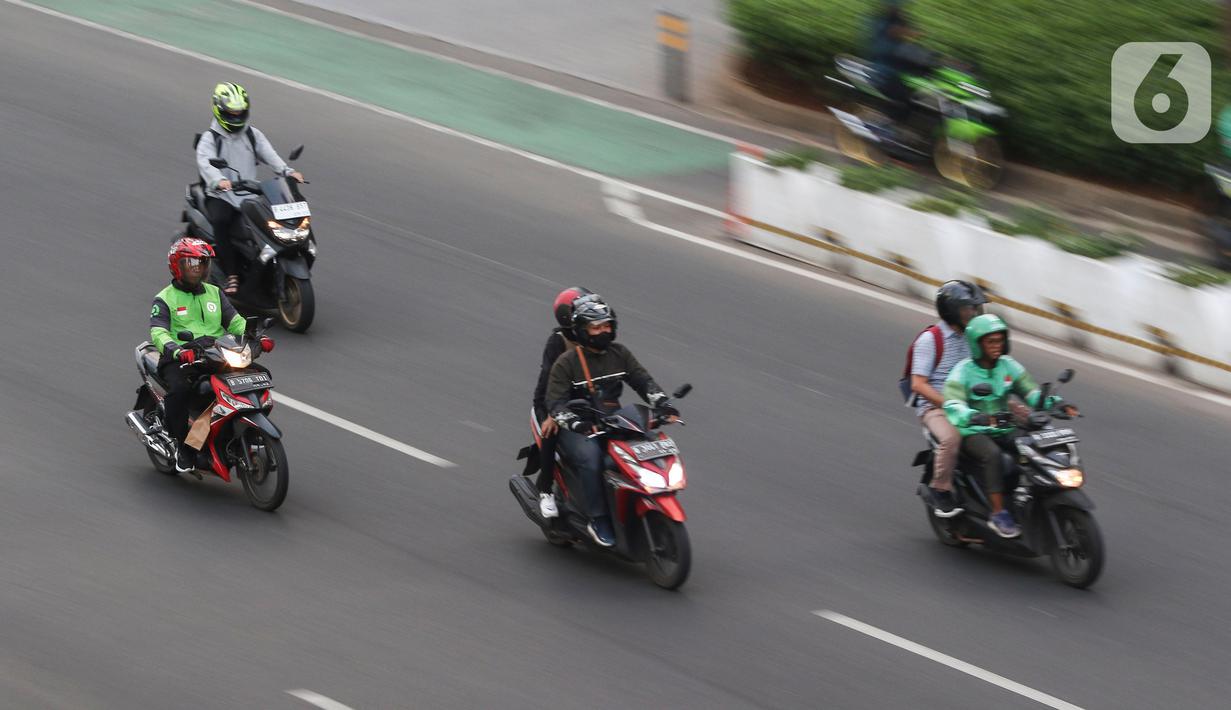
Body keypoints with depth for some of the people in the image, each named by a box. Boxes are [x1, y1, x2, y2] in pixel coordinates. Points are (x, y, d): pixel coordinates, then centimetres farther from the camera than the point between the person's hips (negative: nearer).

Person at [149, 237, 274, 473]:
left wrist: (257, 338, -9)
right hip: (179, 361, -4)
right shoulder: (165, 299, 3)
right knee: (180, 389, -37)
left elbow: (235, 321, 12)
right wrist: (177, 350, -33)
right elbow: (158, 332, -12)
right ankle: (183, 445, -22)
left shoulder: (214, 293, 19)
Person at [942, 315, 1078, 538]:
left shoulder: (1007, 365, 6)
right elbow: (952, 405, -25)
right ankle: (999, 514, -33)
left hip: (1004, 429, 5)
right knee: (992, 455, -36)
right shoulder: (963, 371, -10)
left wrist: (1055, 403, -16)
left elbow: (1031, 392, 4)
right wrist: (975, 417, -45)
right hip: (972, 433, -5)